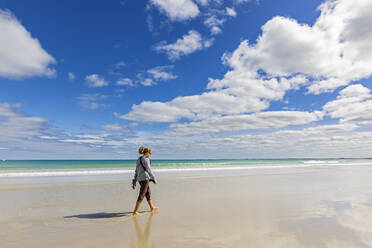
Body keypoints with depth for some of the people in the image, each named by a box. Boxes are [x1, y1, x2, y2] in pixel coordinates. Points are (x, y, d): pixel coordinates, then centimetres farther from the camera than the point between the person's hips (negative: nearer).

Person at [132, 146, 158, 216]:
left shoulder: (139, 159, 12)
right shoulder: (146, 159, -14)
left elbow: (136, 170, 16)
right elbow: (149, 170, -17)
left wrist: (135, 180, 20)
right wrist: (154, 179, -11)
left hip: (140, 178, 9)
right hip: (145, 178, -9)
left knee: (148, 192, 21)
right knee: (141, 195, -4)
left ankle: (152, 207, 35)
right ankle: (135, 211, -3)